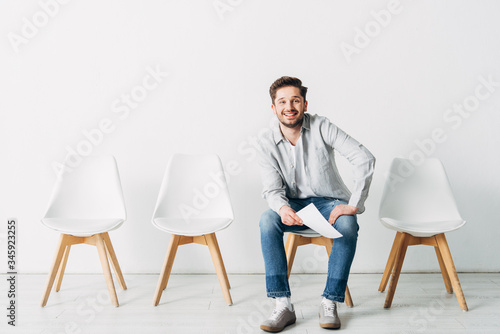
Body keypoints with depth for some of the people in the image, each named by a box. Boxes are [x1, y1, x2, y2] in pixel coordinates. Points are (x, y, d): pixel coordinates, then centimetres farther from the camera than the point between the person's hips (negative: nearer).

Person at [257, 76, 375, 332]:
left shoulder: (321, 127, -12)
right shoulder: (266, 144, -6)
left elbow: (365, 159, -18)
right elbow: (272, 189, -12)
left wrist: (354, 205, -25)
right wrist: (282, 208, -36)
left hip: (329, 201, -1)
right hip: (294, 204, 1)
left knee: (348, 226, -34)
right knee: (267, 220, -30)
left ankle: (329, 303, -20)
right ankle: (283, 304, -27)